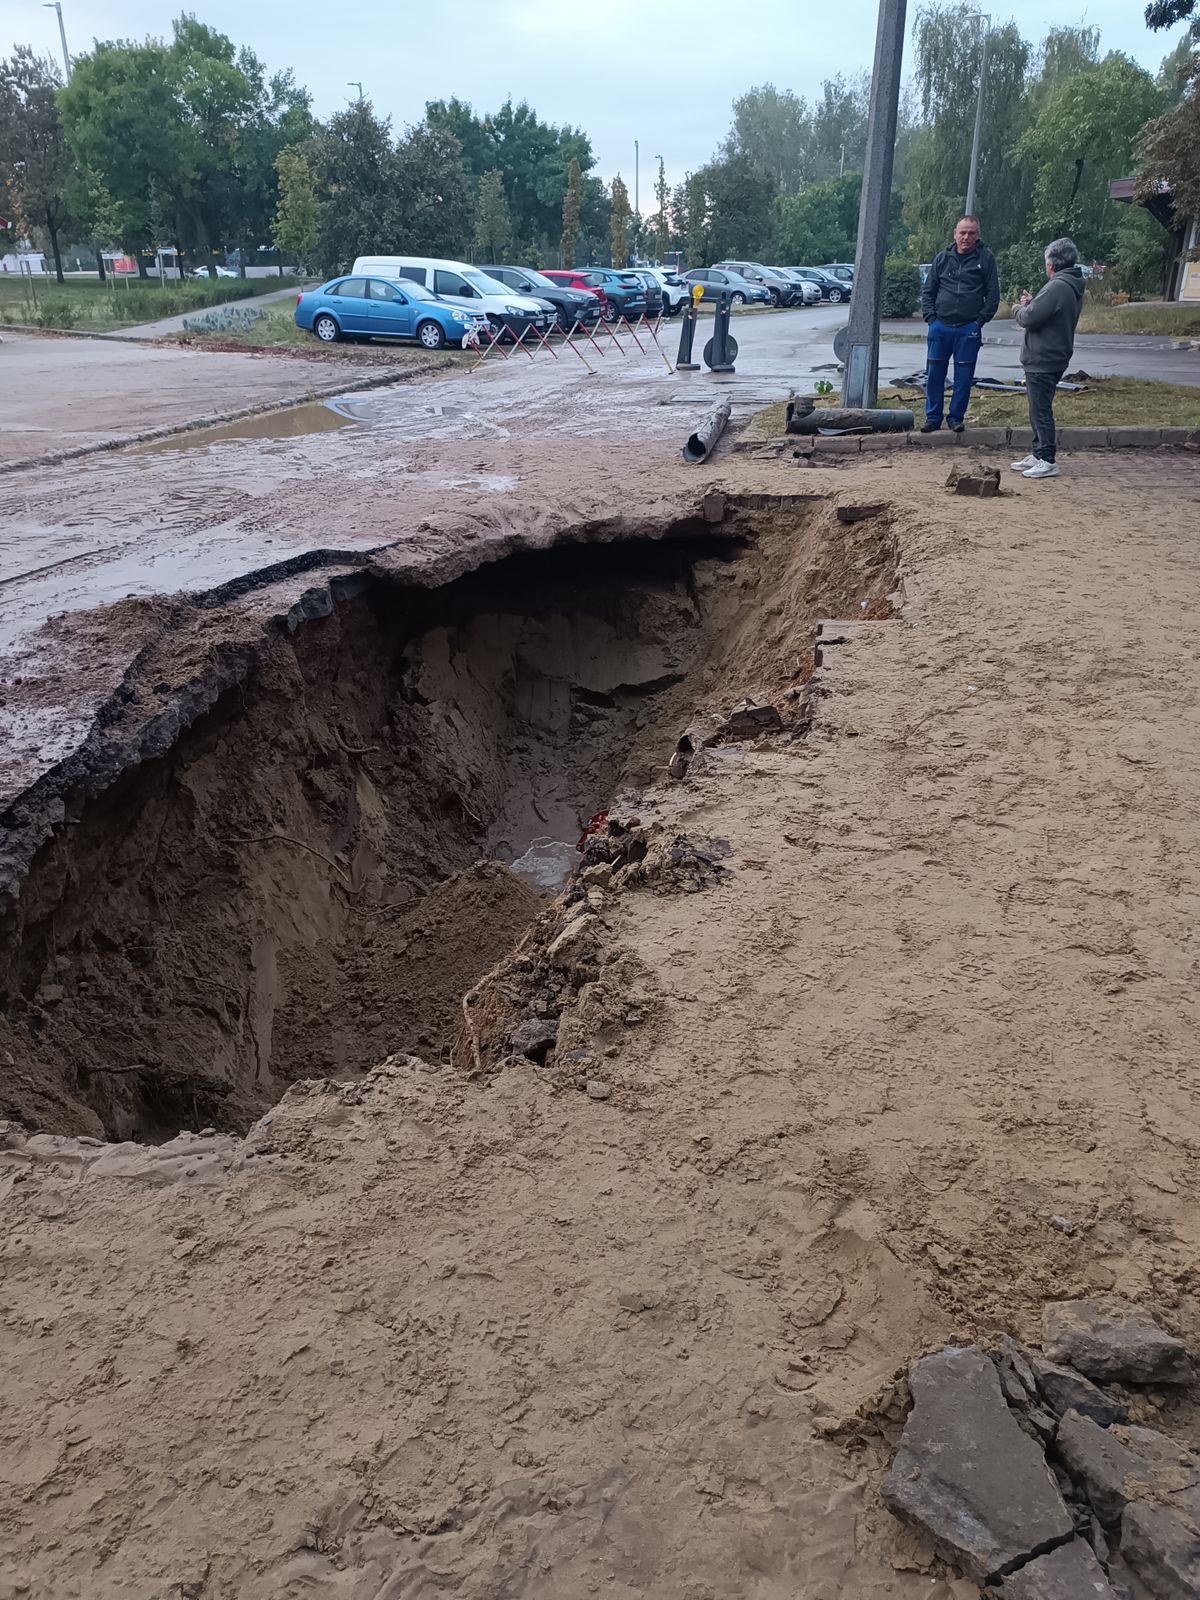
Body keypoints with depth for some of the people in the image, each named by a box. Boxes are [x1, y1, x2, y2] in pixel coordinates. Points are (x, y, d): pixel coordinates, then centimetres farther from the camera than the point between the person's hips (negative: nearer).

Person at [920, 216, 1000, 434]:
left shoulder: (986, 258, 2)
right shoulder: (942, 258, 8)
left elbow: (993, 295, 2)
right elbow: (928, 291, 12)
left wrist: (980, 320, -6)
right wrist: (930, 317, 0)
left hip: (969, 329, -2)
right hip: (940, 327, 2)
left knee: (963, 377, 2)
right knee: (934, 375, 2)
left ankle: (957, 418, 13)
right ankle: (933, 417, 12)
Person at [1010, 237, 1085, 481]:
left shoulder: (1057, 287, -19)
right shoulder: (1073, 287, 14)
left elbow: (1029, 318, -21)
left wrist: (1019, 309, -1)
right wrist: (1031, 304, 7)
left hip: (1042, 360, -10)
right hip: (1054, 358, 10)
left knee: (1041, 410, -7)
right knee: (1039, 409, 18)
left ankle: (1047, 461, -5)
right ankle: (1038, 455, 26)